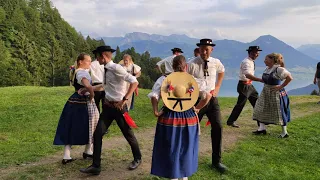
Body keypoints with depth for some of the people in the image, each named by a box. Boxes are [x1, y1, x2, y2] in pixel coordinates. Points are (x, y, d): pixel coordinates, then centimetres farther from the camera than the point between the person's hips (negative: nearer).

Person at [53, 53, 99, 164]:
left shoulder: (75, 71, 12)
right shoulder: (82, 72, -18)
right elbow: (88, 86, -36)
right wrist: (92, 95, -21)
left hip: (74, 101, 9)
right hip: (83, 102, -9)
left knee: (71, 129, 9)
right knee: (89, 127, 10)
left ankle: (66, 156, 10)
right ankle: (88, 151, 25)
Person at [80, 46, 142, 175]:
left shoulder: (116, 68, -18)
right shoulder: (106, 70, 6)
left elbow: (134, 82, -23)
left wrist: (124, 100, -24)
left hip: (118, 107, -7)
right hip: (108, 106, 7)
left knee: (128, 134, 9)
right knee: (97, 134, 1)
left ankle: (137, 159, 34)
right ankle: (96, 166, 11)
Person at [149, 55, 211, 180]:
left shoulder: (164, 79, -4)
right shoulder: (194, 80, -1)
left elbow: (154, 96, -15)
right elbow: (208, 96, -7)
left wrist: (156, 111, -6)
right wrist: (197, 108, 3)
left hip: (169, 118, -1)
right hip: (189, 118, 2)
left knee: (171, 149, 12)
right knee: (186, 148, 20)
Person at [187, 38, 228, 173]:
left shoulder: (216, 63, -1)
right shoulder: (192, 65, -14)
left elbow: (221, 72, 21)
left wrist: (217, 88, 12)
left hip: (212, 99, 3)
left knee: (217, 127, -1)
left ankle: (216, 161, 16)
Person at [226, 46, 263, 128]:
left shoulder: (251, 62, 11)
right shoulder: (246, 62, -20)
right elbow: (247, 75, -35)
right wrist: (260, 80, -40)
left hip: (249, 85, 10)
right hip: (244, 85, -10)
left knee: (256, 102, 15)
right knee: (240, 104, -5)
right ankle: (230, 121, 6)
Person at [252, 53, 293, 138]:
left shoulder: (279, 69, -19)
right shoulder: (267, 69, 6)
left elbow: (289, 78, -21)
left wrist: (281, 86, -18)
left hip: (276, 94, -8)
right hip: (266, 93, 8)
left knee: (279, 112, 1)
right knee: (261, 110, 9)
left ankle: (284, 132, 16)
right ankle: (262, 128, 21)